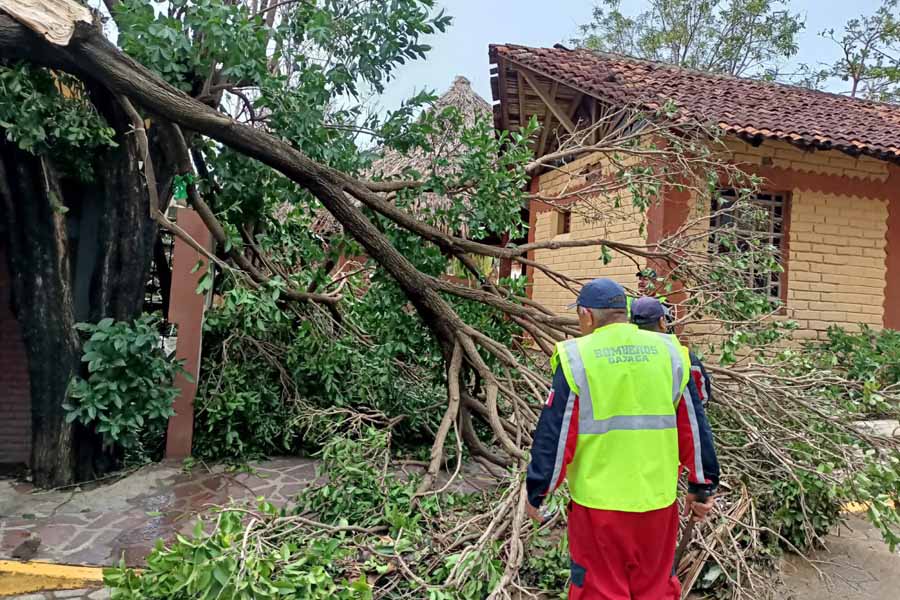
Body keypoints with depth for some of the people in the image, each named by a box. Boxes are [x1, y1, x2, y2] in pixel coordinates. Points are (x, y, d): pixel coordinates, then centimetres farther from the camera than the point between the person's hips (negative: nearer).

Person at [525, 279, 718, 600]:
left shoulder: (576, 357, -10)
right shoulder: (669, 352, 1)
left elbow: (554, 435, -9)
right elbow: (692, 428, 7)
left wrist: (536, 491, 2)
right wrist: (701, 486, 17)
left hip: (598, 503, -3)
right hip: (658, 500, 4)